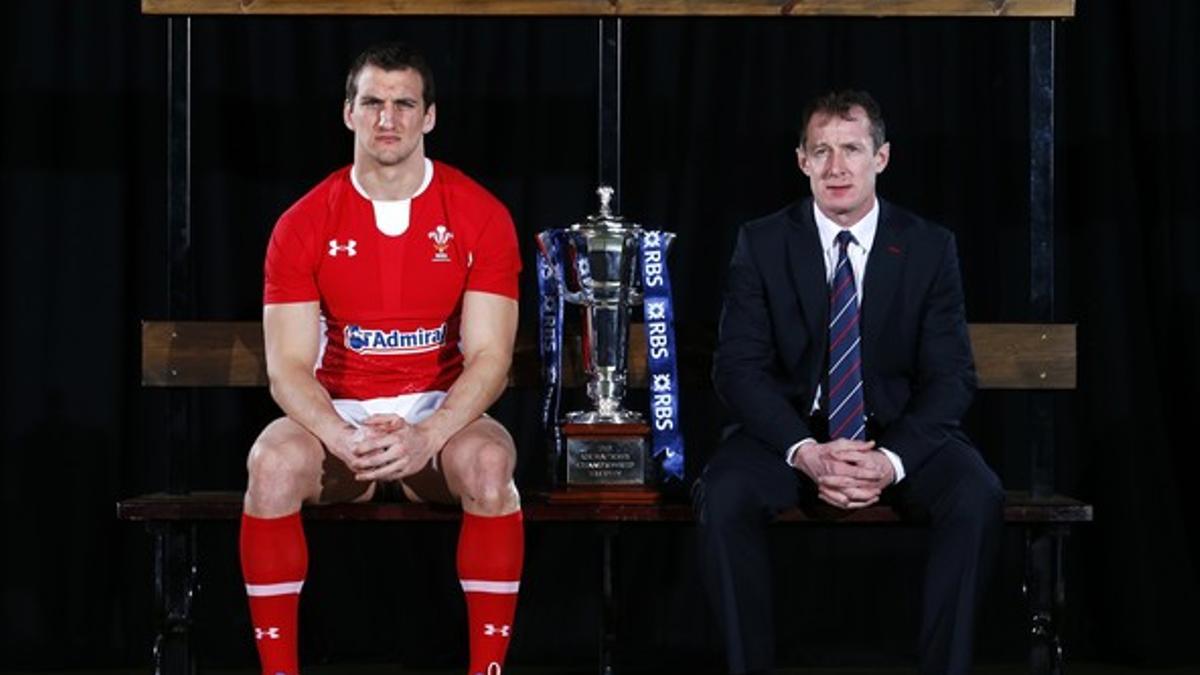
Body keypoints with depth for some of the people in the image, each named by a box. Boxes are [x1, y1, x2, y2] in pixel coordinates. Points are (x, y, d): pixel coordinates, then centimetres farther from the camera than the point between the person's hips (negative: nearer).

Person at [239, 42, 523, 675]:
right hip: (339, 415, 1)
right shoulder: (303, 224, -3)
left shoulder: (480, 216, -5)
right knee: (273, 466, -31)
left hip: (443, 413, -1)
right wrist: (342, 436, -28)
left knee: (489, 466, -34)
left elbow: (489, 355, -10)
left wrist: (428, 435, -28)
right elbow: (288, 365, -7)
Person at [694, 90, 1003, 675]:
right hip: (791, 430, 0)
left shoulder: (930, 248, -1)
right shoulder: (761, 244, -1)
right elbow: (738, 367, -7)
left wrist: (893, 460, -23)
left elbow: (951, 376, -5)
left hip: (900, 433, 0)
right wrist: (805, 452, -25)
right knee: (724, 498, -31)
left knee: (977, 499, -29)